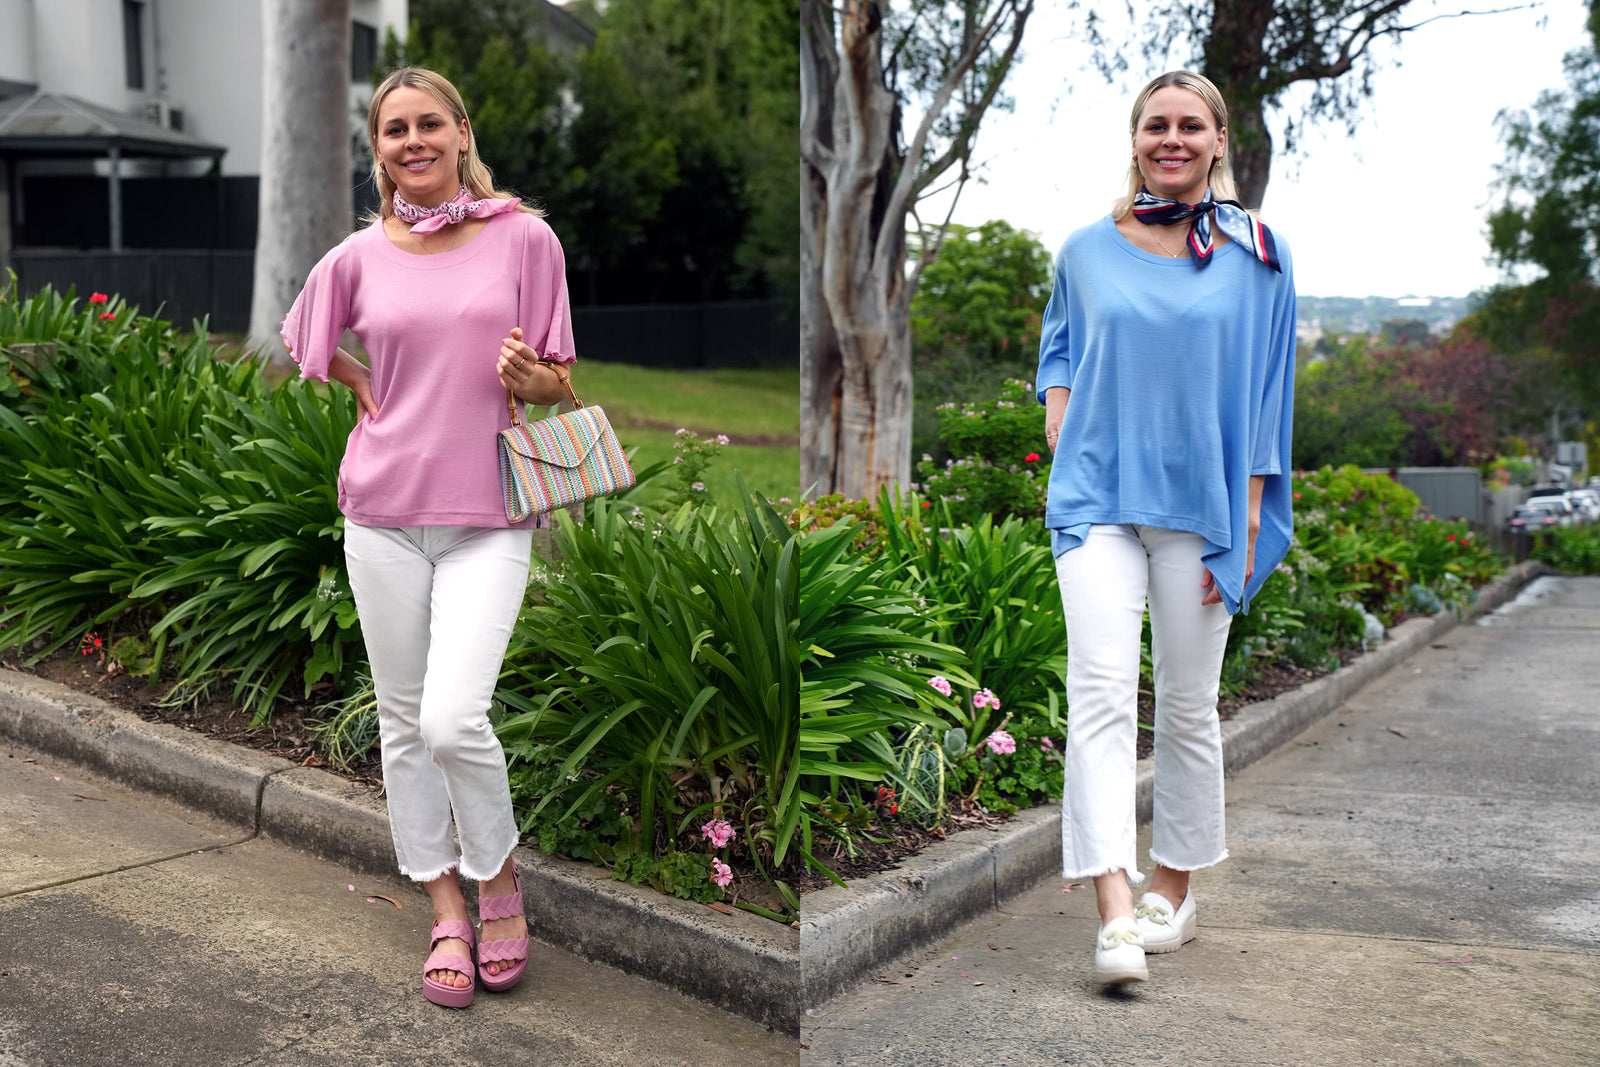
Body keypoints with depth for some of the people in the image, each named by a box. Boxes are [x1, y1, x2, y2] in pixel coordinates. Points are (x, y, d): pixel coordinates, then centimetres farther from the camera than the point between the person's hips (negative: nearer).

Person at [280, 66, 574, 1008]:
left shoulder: (524, 237, -1)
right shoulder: (360, 258, 4)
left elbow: (559, 382, 4)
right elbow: (302, 343, 23)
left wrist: (528, 379, -18)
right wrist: (366, 390, 7)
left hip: (489, 516, -3)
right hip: (385, 512, 3)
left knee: (453, 720, -15)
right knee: (404, 722, 9)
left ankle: (499, 875, 13)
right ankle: (448, 912, 25)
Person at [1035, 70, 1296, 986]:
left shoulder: (1258, 256, 5)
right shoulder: (1087, 251, 9)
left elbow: (1267, 391, 3)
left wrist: (1247, 519, -3)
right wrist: (1064, 453, 3)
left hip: (1202, 503, 0)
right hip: (1098, 496, 1)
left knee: (1188, 704, 7)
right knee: (1101, 691, -13)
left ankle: (1173, 892, 24)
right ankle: (1117, 916, -14)